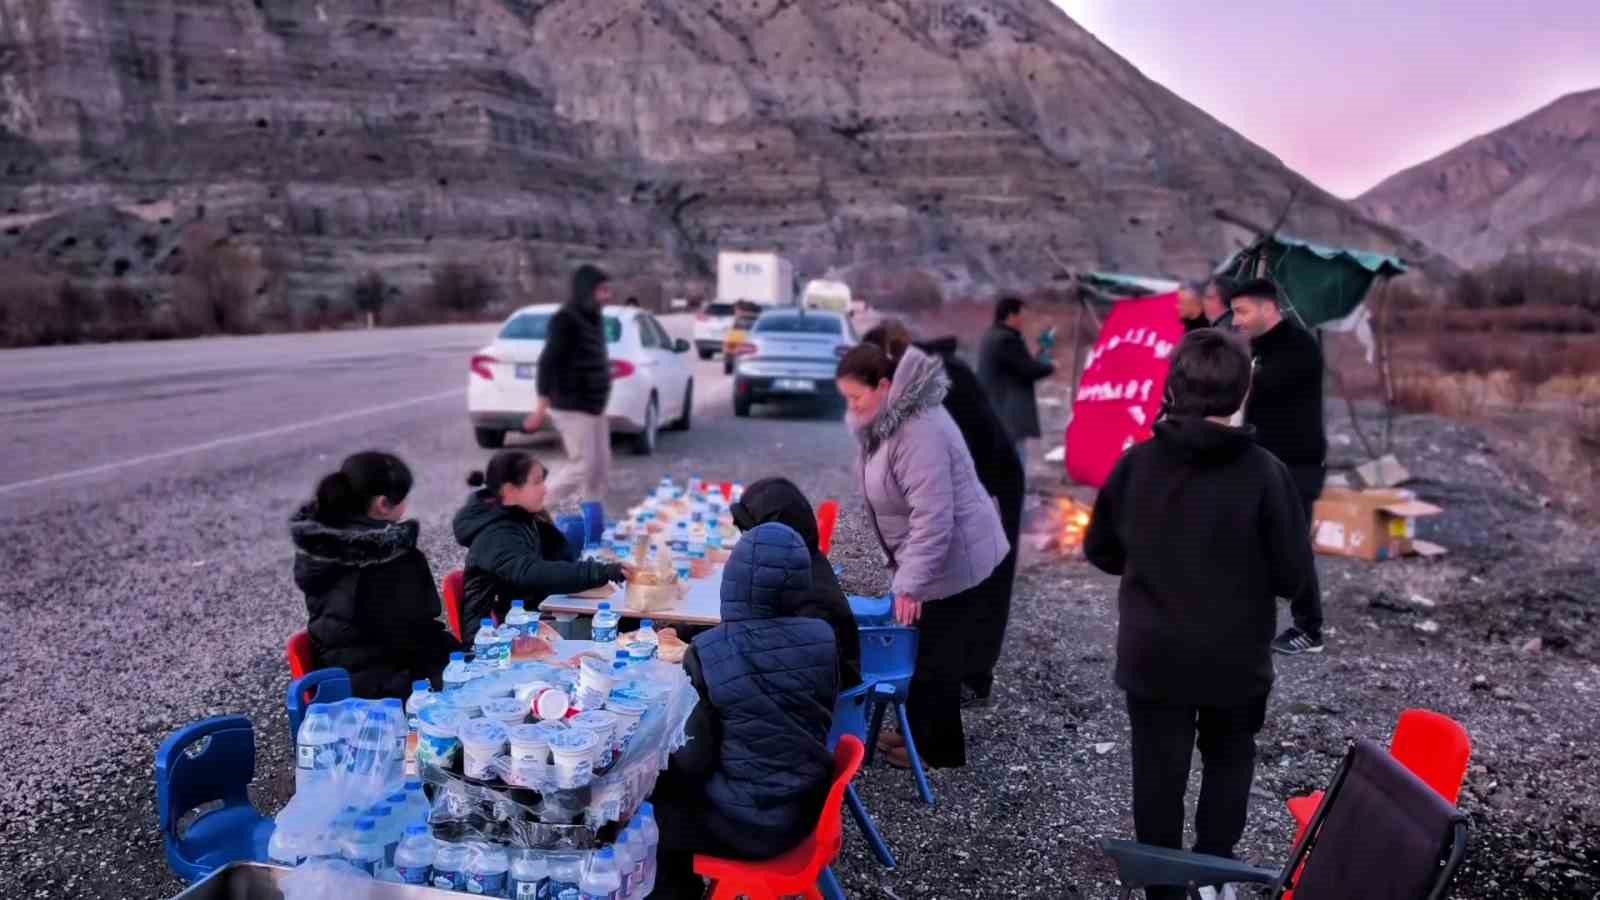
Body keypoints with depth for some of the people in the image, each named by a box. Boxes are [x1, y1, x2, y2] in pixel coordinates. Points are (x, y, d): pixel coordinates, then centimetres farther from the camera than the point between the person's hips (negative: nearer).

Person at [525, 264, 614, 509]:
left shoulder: (594, 318, 12)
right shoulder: (565, 319, -16)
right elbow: (548, 363, -20)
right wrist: (543, 405, -23)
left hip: (593, 406, 9)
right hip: (572, 406, -9)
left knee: (601, 466, 9)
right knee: (584, 465, -8)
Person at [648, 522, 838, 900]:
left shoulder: (708, 653, -22)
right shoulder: (822, 638, -10)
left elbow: (694, 759, -16)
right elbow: (816, 723, 4)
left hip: (748, 824, -5)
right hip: (808, 808, 5)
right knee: (672, 788, 26)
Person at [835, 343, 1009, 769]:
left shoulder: (918, 431, -30)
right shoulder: (890, 417, 2)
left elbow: (932, 519, -33)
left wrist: (909, 583, -29)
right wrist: (905, 572, 20)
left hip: (954, 559, -10)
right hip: (928, 555, 10)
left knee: (937, 654, 4)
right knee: (918, 646, 20)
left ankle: (940, 748, 22)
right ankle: (917, 731, 36)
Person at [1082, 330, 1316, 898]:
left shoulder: (1136, 463, -10)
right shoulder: (1264, 473, -17)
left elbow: (1099, 550, 1)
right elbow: (1294, 575, -11)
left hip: (1152, 657, 1)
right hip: (1235, 658, -1)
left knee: (1158, 773, 13)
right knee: (1229, 759, 24)